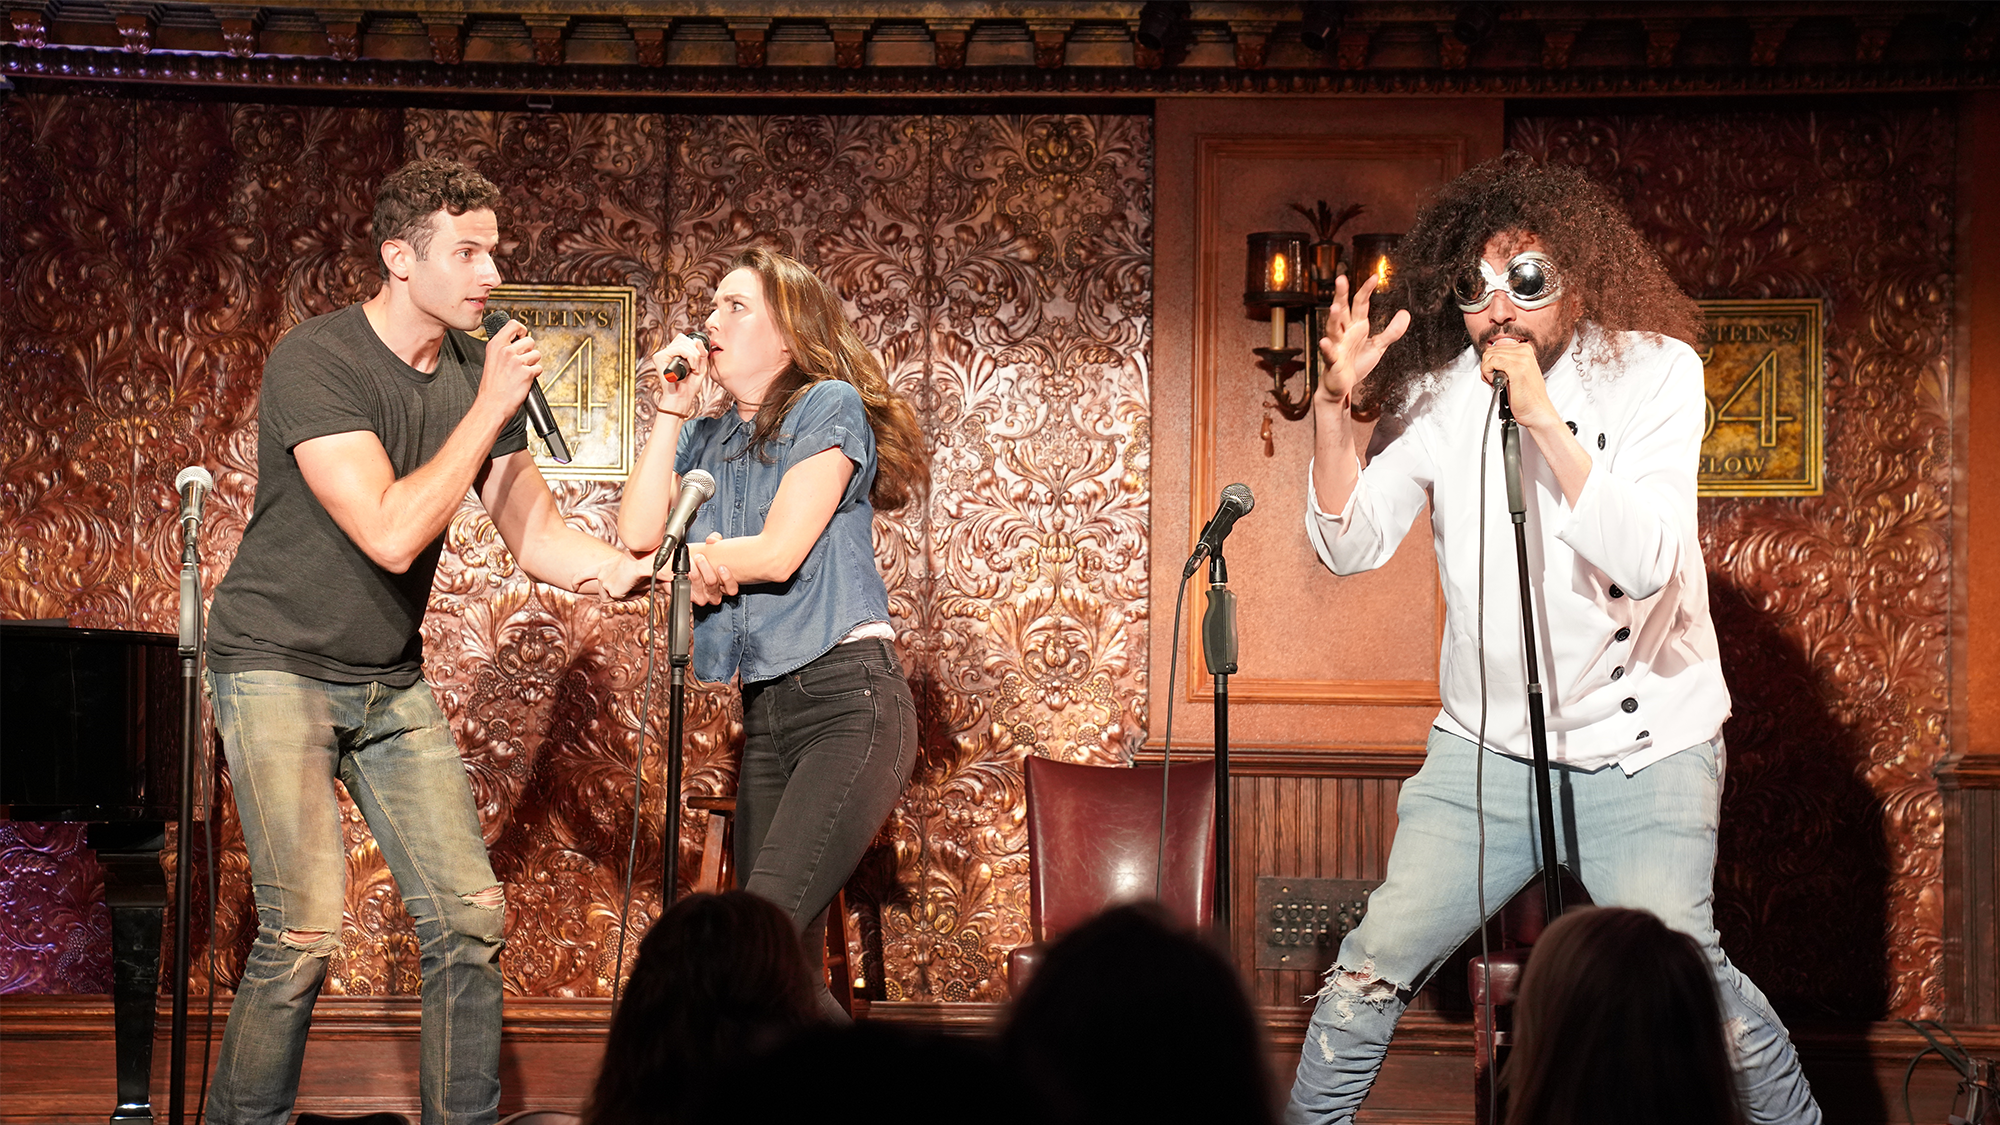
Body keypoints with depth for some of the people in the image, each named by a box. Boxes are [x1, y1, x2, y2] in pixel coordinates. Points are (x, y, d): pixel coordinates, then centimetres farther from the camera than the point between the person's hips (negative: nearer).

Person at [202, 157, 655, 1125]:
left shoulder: (477, 369, 1)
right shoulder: (315, 362, -19)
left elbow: (540, 541, 1)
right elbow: (391, 535, -28)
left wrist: (647, 569, -16)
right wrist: (489, 410, -24)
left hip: (392, 683, 6)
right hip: (280, 669, -6)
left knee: (468, 916, 0)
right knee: (304, 929, -16)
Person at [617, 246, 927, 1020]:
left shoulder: (829, 406, -2)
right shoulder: (707, 440, 18)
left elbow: (779, 552, -10)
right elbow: (638, 533, 4)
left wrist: (694, 553, 3)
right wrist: (672, 412, 6)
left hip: (851, 699, -8)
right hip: (766, 711, 8)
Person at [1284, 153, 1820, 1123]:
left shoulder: (1653, 371, -10)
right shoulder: (1439, 389, -1)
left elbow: (1646, 562, -22)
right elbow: (1350, 544, -7)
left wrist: (1541, 416, -29)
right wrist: (1335, 407, -21)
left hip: (1644, 743, -3)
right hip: (1486, 742, 3)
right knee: (1376, 961, -2)